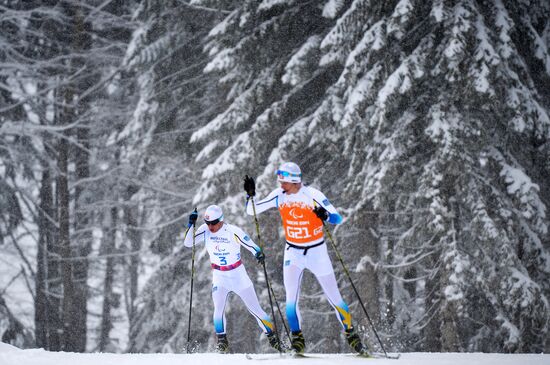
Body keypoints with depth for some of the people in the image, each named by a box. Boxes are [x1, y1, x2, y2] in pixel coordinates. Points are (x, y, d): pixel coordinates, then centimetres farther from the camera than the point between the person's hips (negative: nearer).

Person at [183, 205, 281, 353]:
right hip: (219, 277, 2)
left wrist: (258, 253, -39)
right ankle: (222, 340, -3)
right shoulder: (205, 230, -8)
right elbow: (187, 243, -11)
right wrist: (191, 225, -23)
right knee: (218, 308, -18)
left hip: (238, 275, -2)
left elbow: (251, 245, -18)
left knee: (255, 309, 3)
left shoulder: (233, 231, -20)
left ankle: (272, 336, 17)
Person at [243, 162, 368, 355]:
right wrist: (250, 194, -18)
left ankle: (352, 337, 14)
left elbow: (338, 218, -16)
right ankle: (297, 340, 2)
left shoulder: (313, 195, -18)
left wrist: (325, 216, -37)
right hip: (293, 253, 3)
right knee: (291, 299, -8)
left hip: (317, 252, -3)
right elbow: (252, 210, 0)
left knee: (334, 297, 2)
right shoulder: (279, 196, -7)